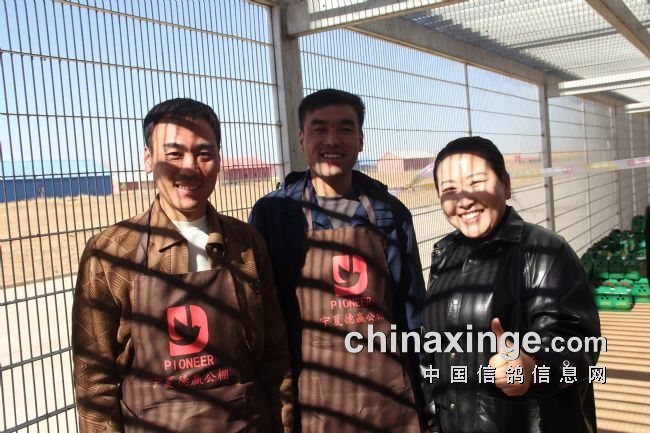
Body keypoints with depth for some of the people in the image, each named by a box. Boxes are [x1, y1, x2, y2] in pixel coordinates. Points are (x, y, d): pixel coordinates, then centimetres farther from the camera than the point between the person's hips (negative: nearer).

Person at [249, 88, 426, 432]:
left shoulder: (390, 212, 2)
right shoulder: (273, 213, -6)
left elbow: (411, 305, 6)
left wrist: (421, 391, 6)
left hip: (388, 394, 3)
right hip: (312, 400, -2)